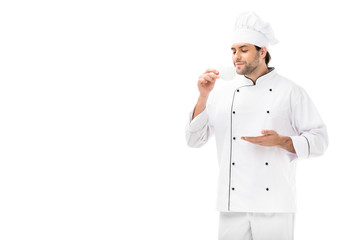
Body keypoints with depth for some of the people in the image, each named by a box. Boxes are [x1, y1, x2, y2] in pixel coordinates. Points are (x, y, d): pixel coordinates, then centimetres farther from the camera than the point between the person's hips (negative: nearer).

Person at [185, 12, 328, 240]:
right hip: (232, 205, 2)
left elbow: (319, 140, 1)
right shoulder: (221, 93, 9)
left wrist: (281, 141, -15)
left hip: (275, 204, -2)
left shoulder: (291, 92, 2)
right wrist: (203, 96, -6)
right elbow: (195, 140, 5)